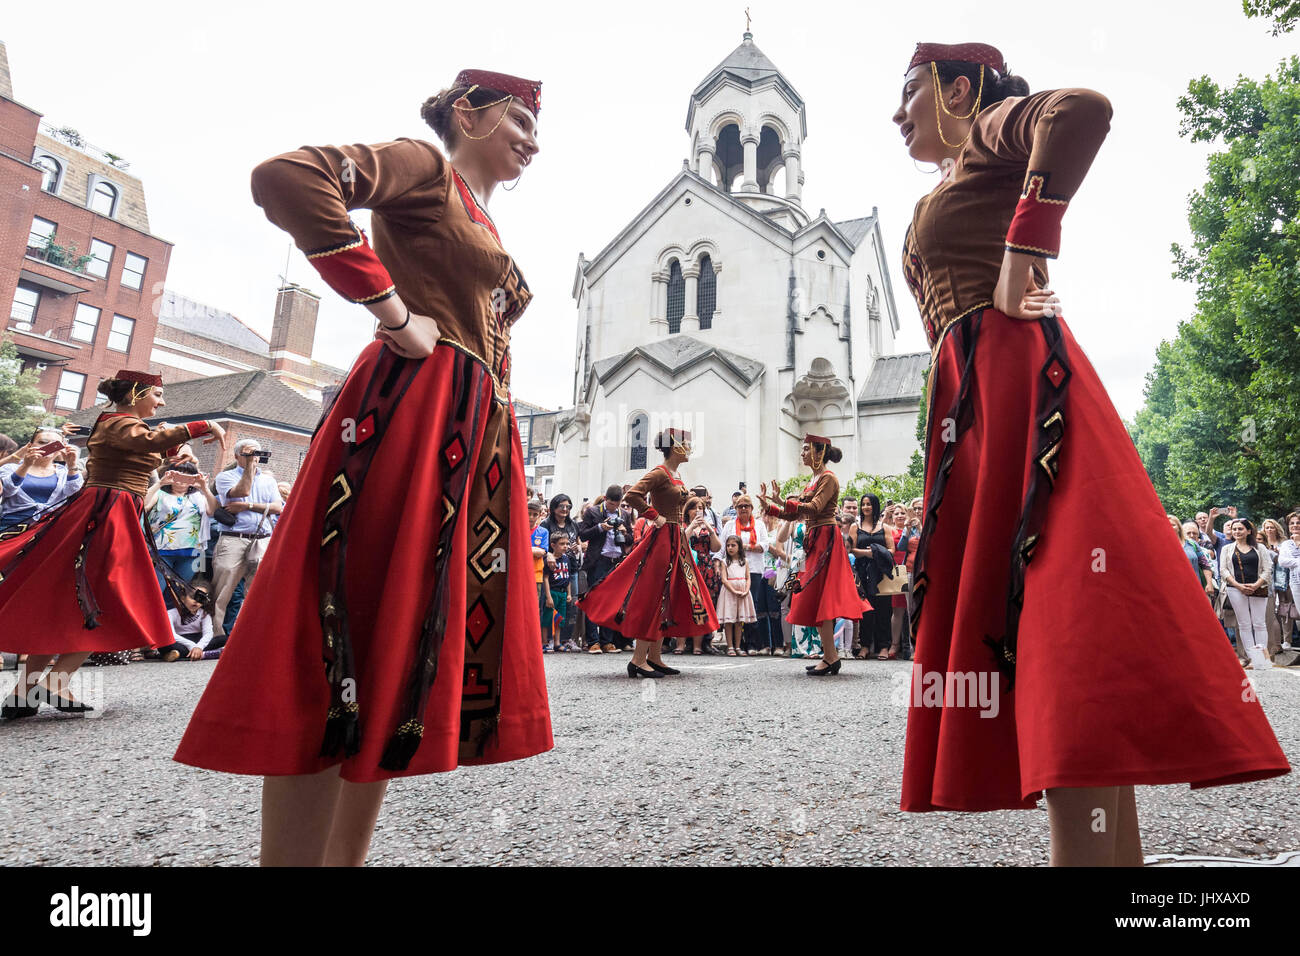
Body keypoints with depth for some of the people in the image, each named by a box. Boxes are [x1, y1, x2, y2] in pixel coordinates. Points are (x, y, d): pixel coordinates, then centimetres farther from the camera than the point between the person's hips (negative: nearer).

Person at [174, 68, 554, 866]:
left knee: (413, 644, 6)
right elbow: (287, 177, -15)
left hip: (479, 433, 9)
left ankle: (349, 853, 16)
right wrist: (394, 313, -14)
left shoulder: (484, 226, 29)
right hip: (414, 411, -9)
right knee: (353, 644, -10)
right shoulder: (423, 168, 4)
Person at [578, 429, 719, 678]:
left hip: (676, 540, 10)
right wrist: (655, 517, -18)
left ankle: (654, 657, 16)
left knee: (671, 597, 10)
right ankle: (638, 659, -3)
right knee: (655, 596, -8)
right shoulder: (659, 473, -12)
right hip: (662, 539, -10)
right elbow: (632, 496, -24)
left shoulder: (675, 476, 16)